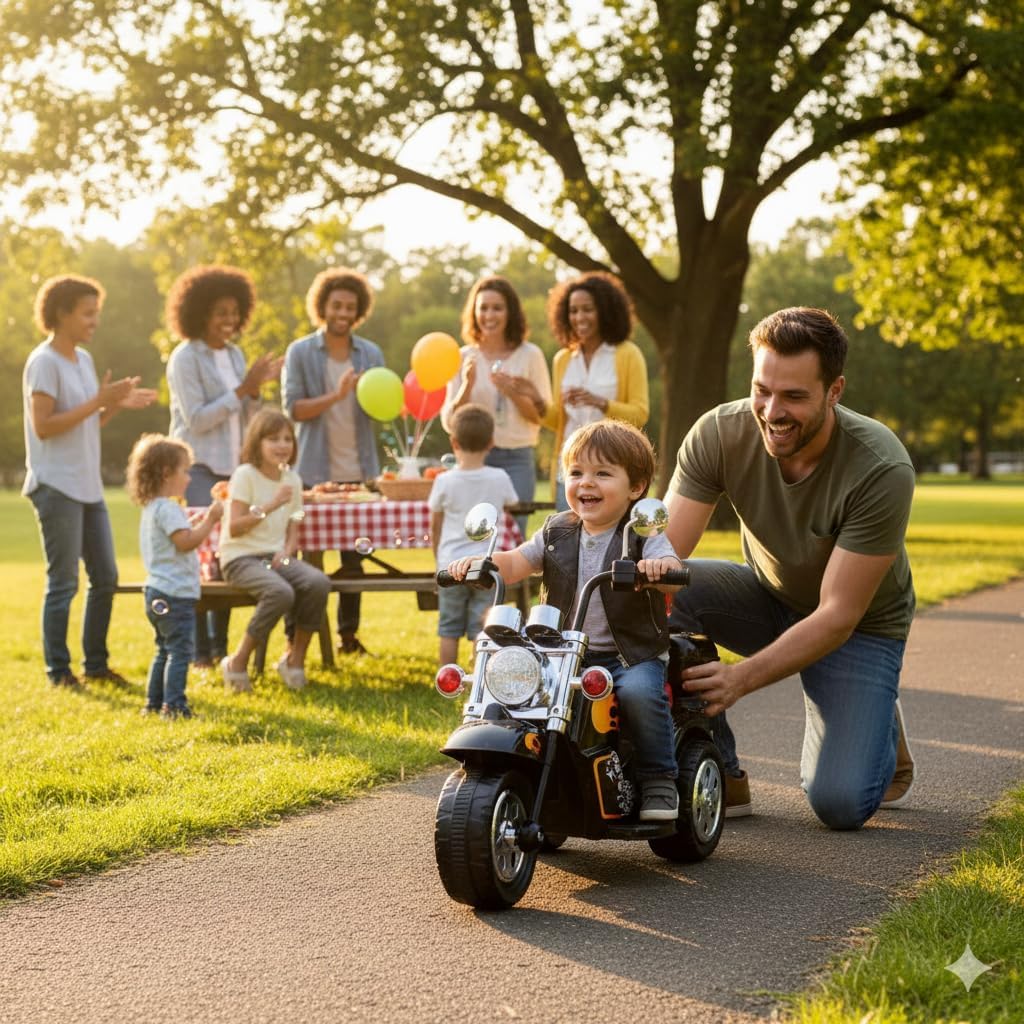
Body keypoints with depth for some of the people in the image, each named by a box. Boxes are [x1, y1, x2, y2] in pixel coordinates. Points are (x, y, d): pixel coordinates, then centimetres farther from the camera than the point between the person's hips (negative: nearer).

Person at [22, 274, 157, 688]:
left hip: (88, 486, 9)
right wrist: (98, 402, -19)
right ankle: (58, 671, 6)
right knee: (63, 582, -3)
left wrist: (117, 404, 0)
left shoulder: (83, 359, 14)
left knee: (106, 577, 10)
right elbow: (43, 426, -18)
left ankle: (96, 663, 21)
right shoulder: (44, 362, -11)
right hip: (56, 487, -8)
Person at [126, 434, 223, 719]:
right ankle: (174, 706, -13)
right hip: (175, 594, -11)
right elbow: (186, 542, -25)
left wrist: (196, 523, 19)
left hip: (157, 594, 11)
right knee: (180, 651, -10)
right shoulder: (167, 509, -16)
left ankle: (154, 704, 23)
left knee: (165, 650, 19)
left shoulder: (152, 509, 17)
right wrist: (210, 520, -18)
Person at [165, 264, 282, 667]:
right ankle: (198, 649, -5)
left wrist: (255, 389, -5)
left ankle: (220, 643, 14)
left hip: (232, 467, 7)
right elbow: (196, 419, -15)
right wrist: (243, 388, -16)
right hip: (198, 468, -6)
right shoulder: (185, 358, -8)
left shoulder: (235, 355, 12)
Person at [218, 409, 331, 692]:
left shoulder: (292, 479, 11)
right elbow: (234, 528, -14)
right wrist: (270, 506, -21)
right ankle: (237, 662, -15)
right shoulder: (245, 475, -7)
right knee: (281, 592, -34)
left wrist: (287, 552, -7)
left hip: (276, 555, 6)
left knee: (319, 583, -24)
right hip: (240, 557, -5)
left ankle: (295, 658, -6)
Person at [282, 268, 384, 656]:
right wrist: (336, 396, -21)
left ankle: (348, 633, 16)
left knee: (354, 557, 8)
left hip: (359, 470, 3)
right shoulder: (300, 353, -1)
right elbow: (293, 408, -8)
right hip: (314, 471, -3)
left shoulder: (371, 354, 8)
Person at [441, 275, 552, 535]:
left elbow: (544, 416, 1)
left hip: (516, 459, -1)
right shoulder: (464, 358, 6)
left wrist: (513, 393, -14)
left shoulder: (530, 355, 2)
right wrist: (467, 386, -11)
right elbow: (449, 422, 4)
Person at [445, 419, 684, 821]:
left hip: (634, 655, -4)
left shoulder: (642, 535, -3)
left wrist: (660, 567, -41)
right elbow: (515, 564, 5)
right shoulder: (557, 532, 10)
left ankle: (659, 780, -11)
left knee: (639, 692, -32)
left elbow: (674, 573, -18)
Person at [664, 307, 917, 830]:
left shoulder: (882, 470, -31)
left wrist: (741, 678, -43)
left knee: (839, 804, -20)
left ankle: (881, 730, 17)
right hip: (766, 596, 3)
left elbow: (838, 615, -30)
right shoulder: (719, 434, -22)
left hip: (861, 626, -3)